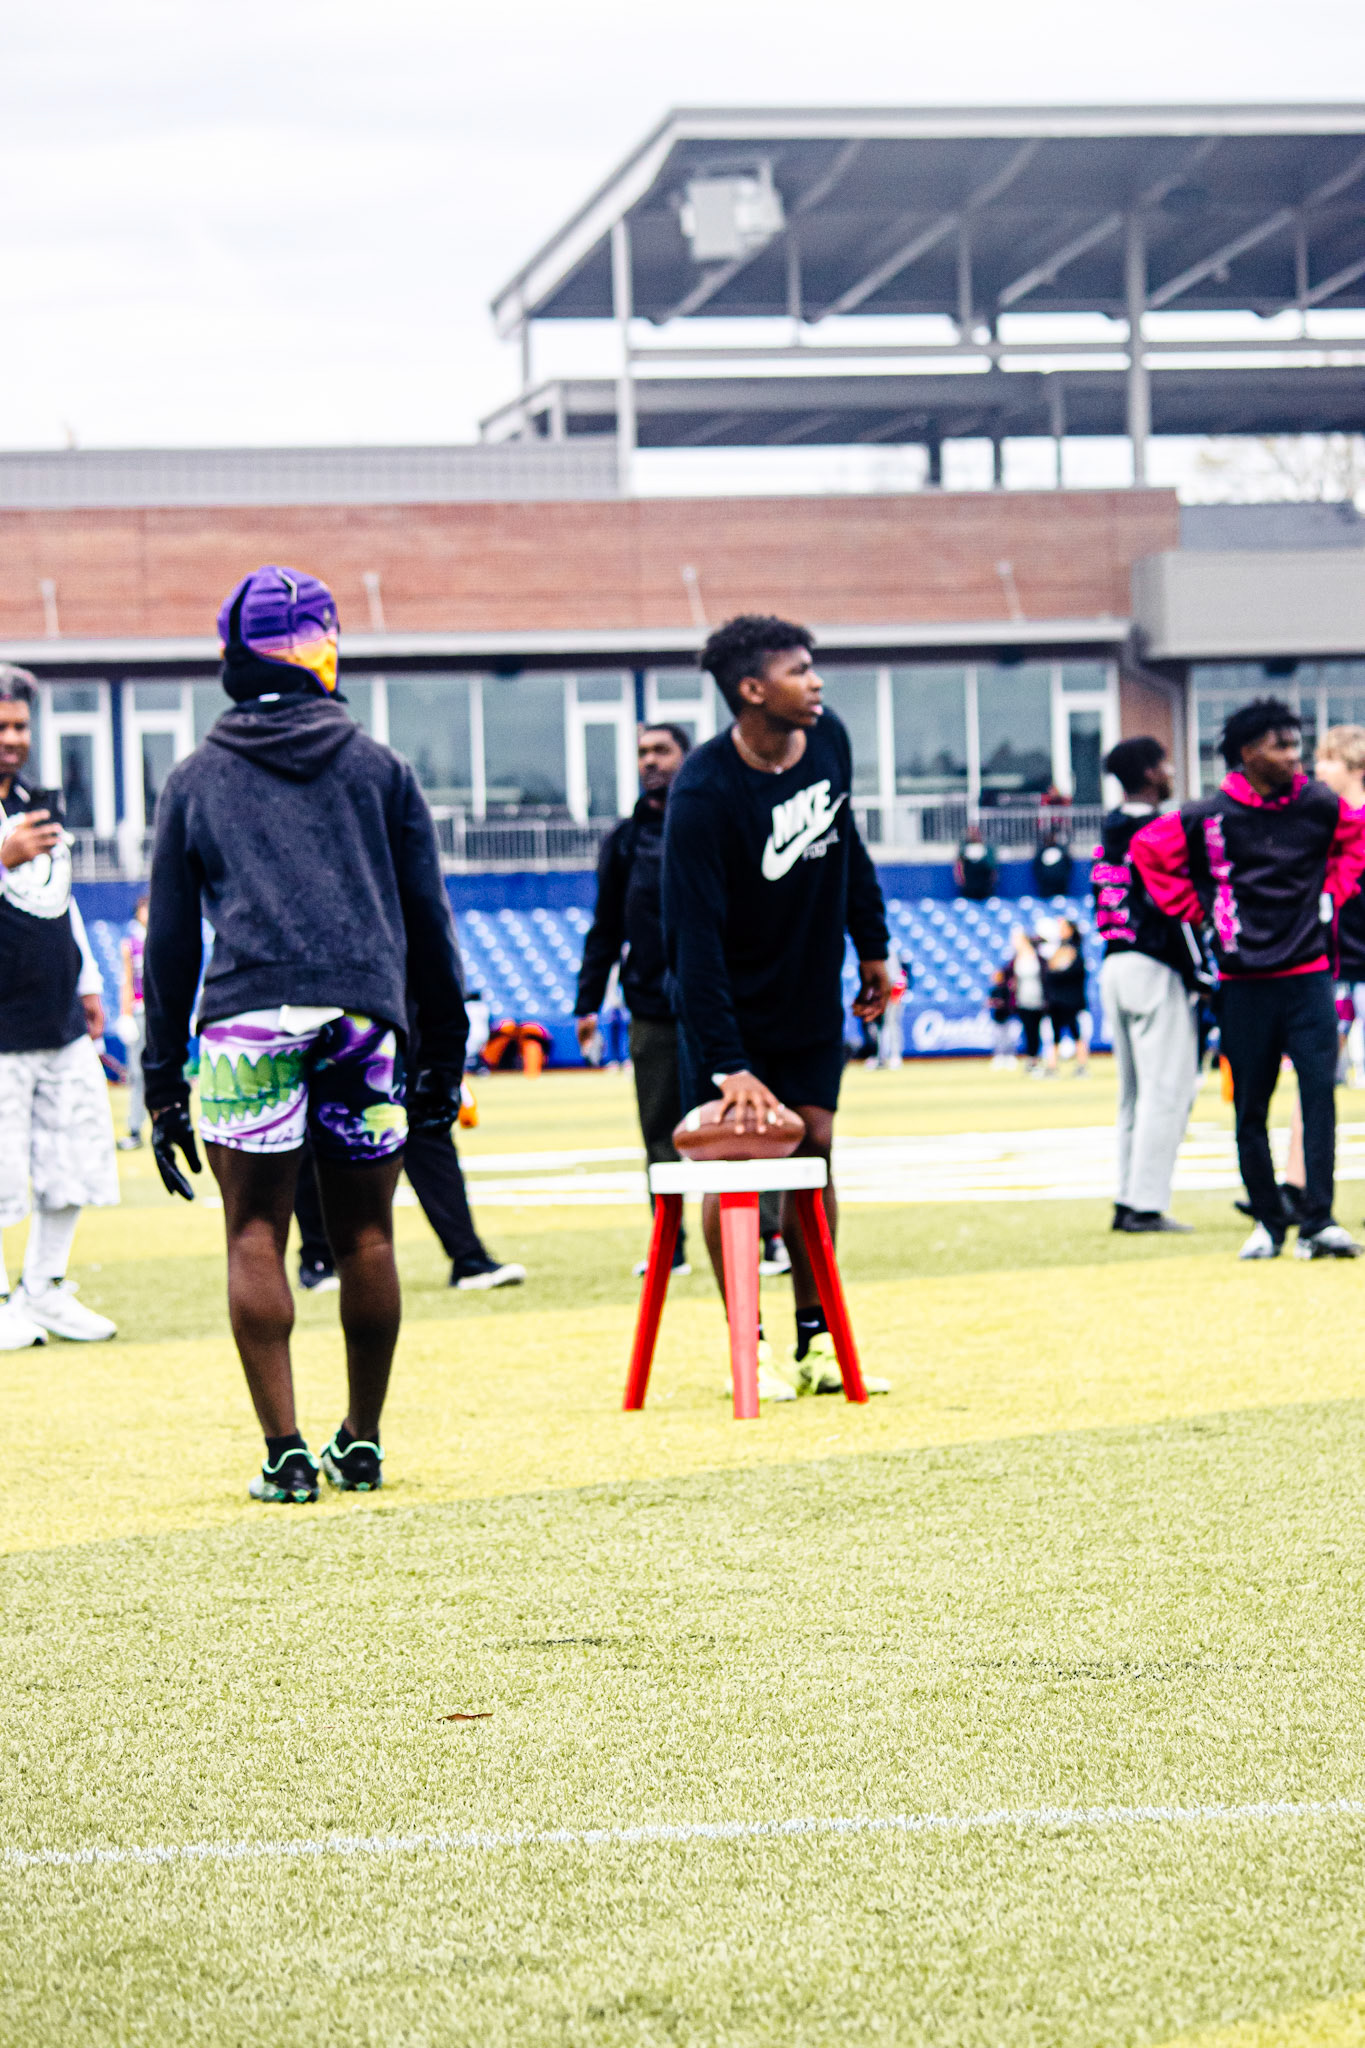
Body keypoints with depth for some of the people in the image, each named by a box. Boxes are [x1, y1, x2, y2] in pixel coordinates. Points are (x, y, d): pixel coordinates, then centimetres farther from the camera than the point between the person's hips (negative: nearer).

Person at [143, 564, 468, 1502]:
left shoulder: (195, 781, 12)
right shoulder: (381, 770, 13)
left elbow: (170, 942, 11)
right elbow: (427, 924, 13)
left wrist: (163, 1083, 13)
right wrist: (443, 1056, 18)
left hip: (248, 1023, -1)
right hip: (365, 1015, 1)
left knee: (257, 1232, 2)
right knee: (366, 1232, 9)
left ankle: (286, 1453, -4)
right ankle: (363, 1444, 16)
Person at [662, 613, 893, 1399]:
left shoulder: (828, 741, -7)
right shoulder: (702, 795, -26)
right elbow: (695, 938, -27)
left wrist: (872, 945, 15)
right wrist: (727, 1065, -31)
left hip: (812, 1001, 5)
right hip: (731, 1007, -5)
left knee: (813, 1149, 6)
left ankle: (818, 1339, 13)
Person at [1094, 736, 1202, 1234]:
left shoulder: (1108, 834, 13)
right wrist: (1198, 974, -10)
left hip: (1113, 968, 9)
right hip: (1154, 968, -9)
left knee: (1134, 1091, 13)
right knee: (1167, 1090, -7)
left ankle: (1128, 1201, 13)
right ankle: (1146, 1205, -10)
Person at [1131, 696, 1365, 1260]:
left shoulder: (1320, 805, 0)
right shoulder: (1208, 817, -7)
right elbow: (1149, 851, 8)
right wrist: (1197, 911, 5)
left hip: (1309, 975, 1)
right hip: (1244, 982, -1)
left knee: (1319, 1091, -12)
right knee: (1250, 1109, 4)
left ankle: (1318, 1222, -14)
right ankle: (1268, 1222, 16)